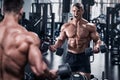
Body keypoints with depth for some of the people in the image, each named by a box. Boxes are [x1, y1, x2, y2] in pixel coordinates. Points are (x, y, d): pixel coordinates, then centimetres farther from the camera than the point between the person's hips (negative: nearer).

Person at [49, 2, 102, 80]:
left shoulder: (90, 26, -4)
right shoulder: (65, 26, 3)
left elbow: (97, 39, 0)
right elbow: (61, 39, 12)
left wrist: (97, 46, -22)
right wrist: (55, 46, -9)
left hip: (83, 56, -2)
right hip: (70, 56, 2)